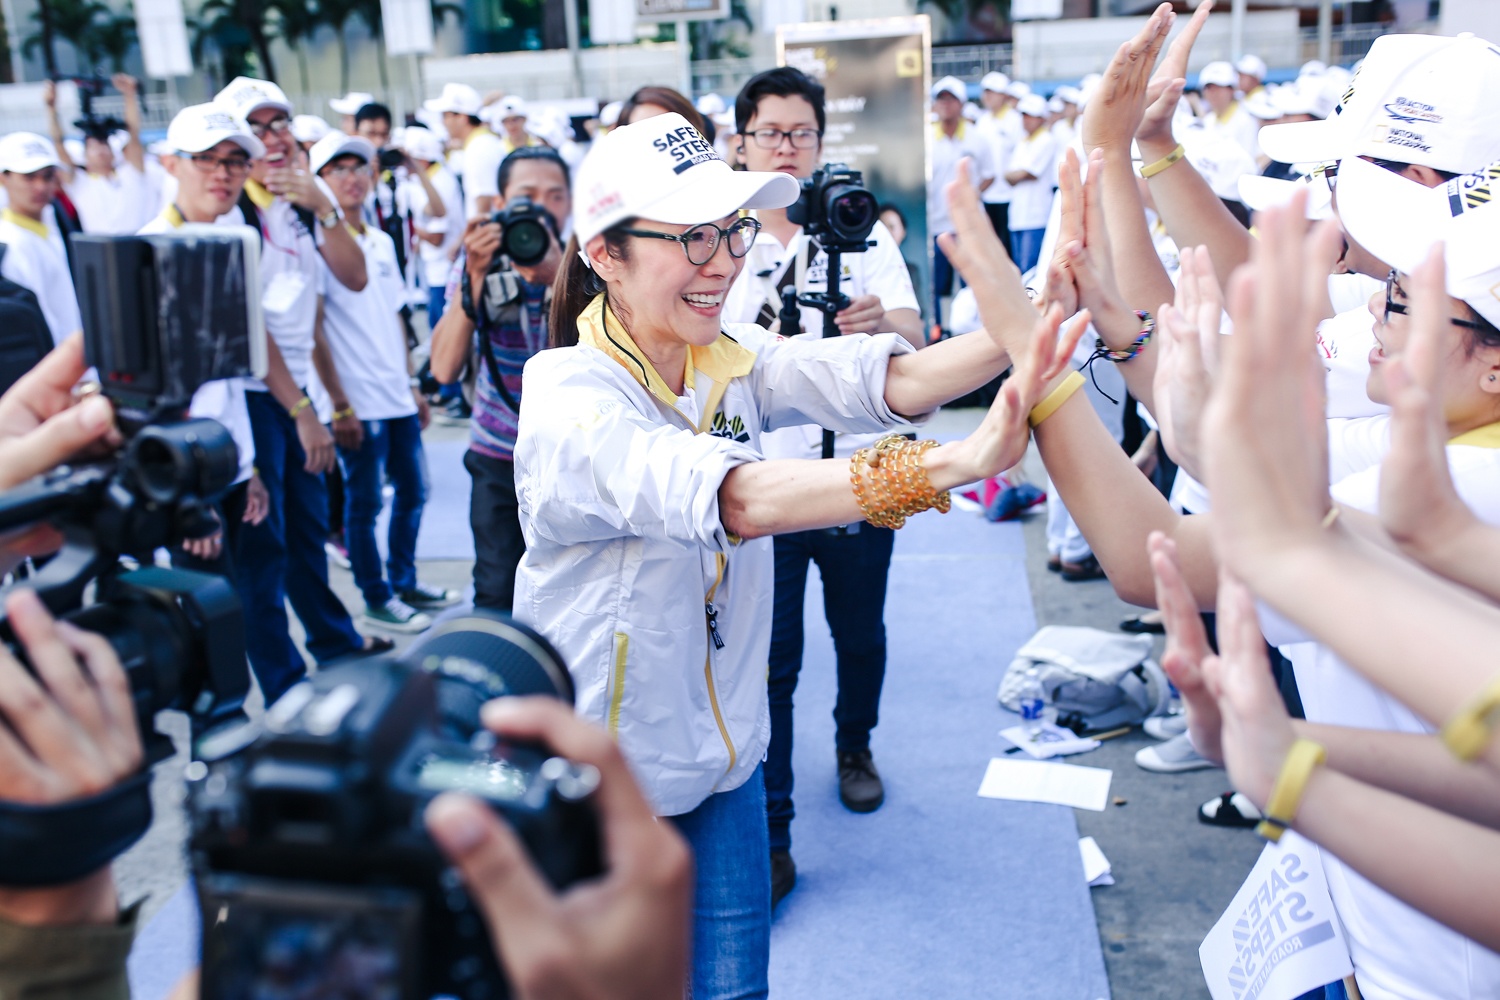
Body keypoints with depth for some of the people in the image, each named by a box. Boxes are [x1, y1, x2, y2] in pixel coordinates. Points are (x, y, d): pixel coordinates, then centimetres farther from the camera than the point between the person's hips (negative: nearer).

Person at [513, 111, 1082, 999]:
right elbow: (729, 495, -42)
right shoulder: (571, 402, -25)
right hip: (603, 783, -5)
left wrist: (1027, 328, -39)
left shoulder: (734, 361, -4)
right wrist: (957, 461, -53)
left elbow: (888, 378, -20)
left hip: (724, 761, 5)